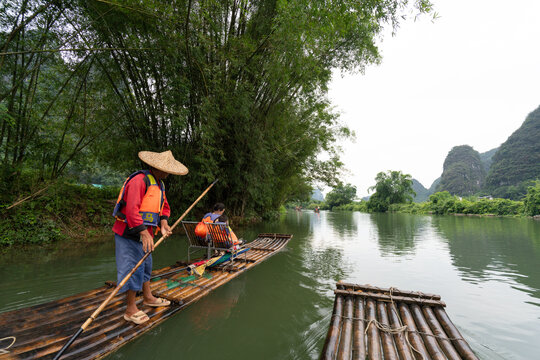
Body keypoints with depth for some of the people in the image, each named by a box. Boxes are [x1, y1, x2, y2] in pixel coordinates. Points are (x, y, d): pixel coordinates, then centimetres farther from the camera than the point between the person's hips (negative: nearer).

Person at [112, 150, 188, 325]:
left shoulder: (159, 184, 12)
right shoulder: (139, 180, -20)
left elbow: (164, 206, 18)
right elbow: (132, 209, -29)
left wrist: (164, 221, -1)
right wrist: (143, 232, -32)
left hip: (145, 233, 10)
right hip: (130, 233, -10)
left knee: (146, 265, 20)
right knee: (133, 268, -4)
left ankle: (148, 297, 37)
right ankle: (131, 310, 11)